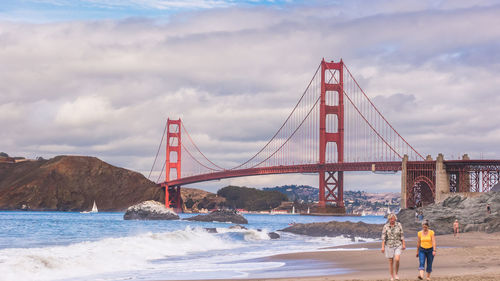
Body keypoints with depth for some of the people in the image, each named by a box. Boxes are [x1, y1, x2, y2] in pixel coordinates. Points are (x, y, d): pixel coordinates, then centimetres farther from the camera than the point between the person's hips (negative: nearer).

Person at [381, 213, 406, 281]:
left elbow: (402, 235, 2)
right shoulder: (386, 226, -4)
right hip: (389, 246, 0)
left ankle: (396, 274, 2)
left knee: (397, 260, -19)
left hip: (398, 245, 0)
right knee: (391, 262, 2)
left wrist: (403, 244, -1)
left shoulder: (399, 225, -2)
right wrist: (383, 247, -11)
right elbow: (383, 237, -5)